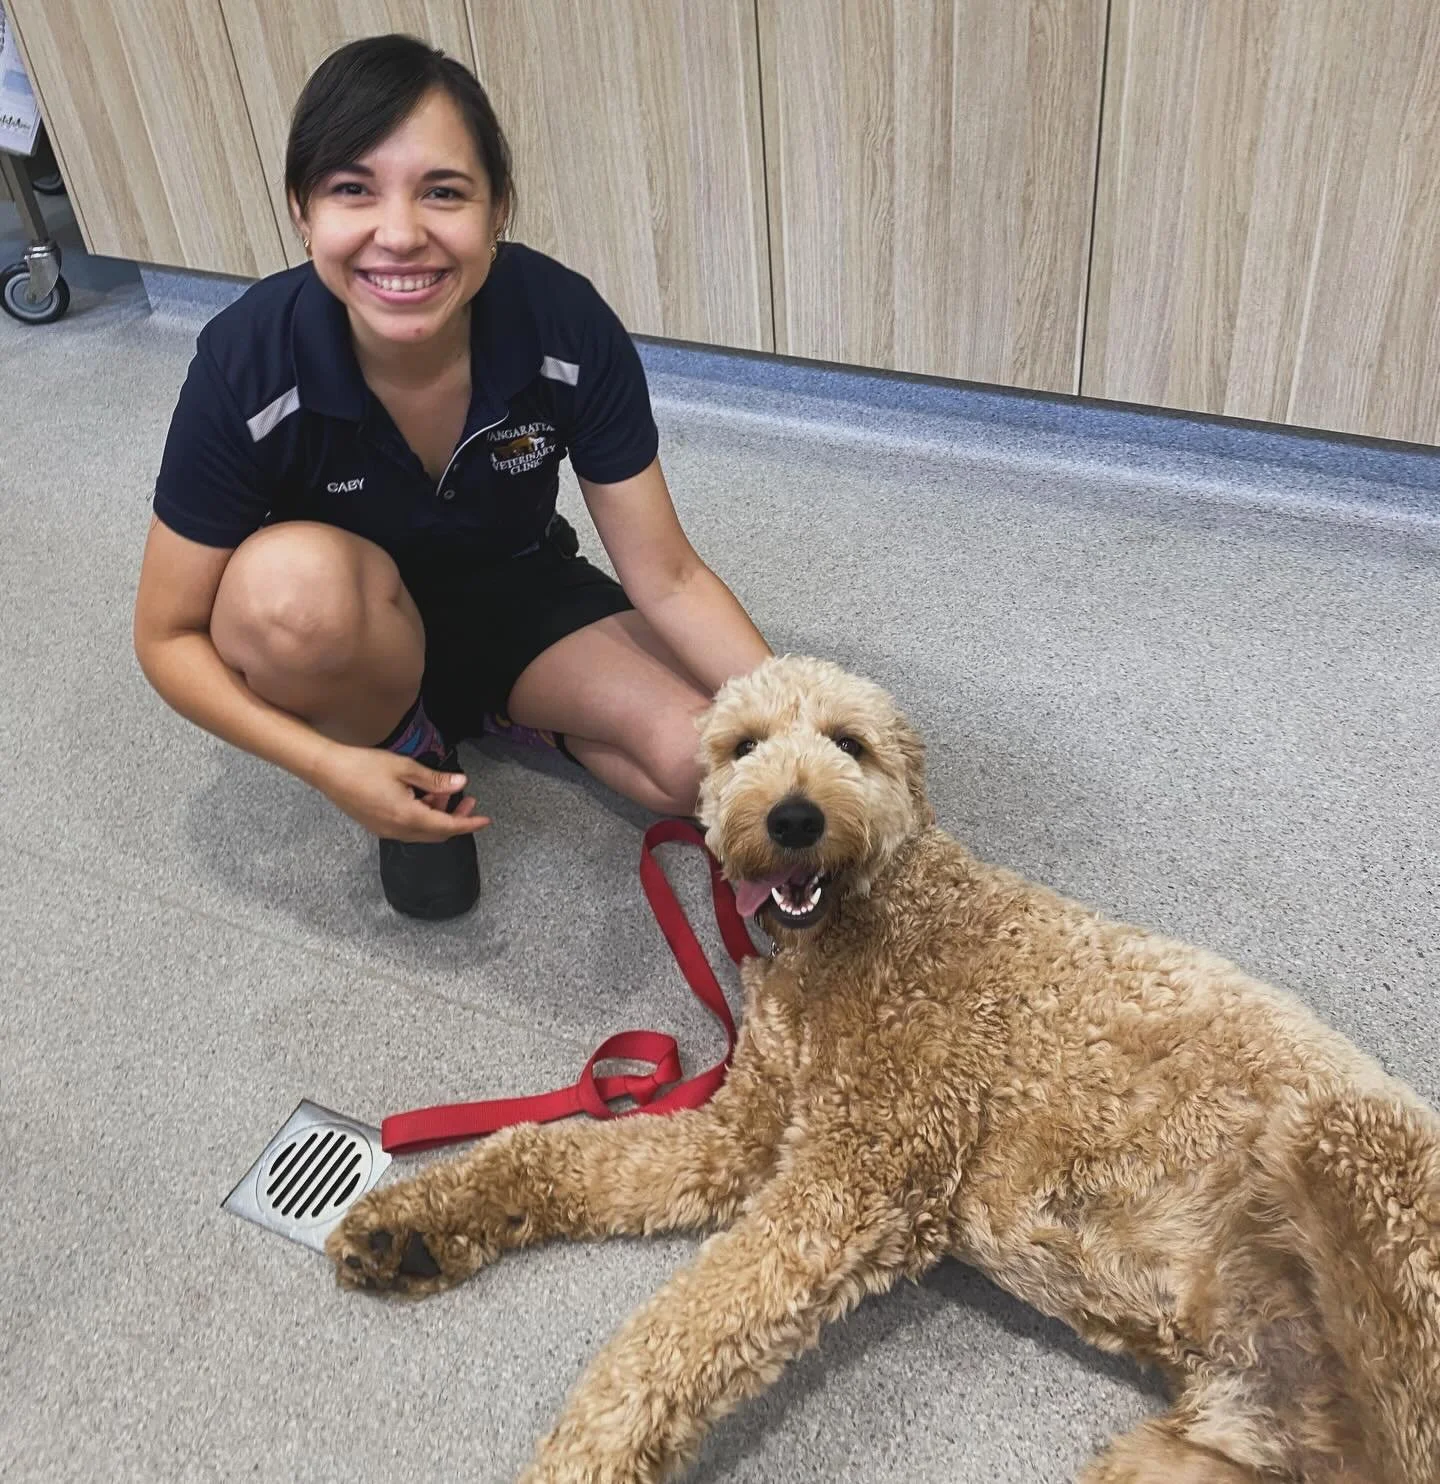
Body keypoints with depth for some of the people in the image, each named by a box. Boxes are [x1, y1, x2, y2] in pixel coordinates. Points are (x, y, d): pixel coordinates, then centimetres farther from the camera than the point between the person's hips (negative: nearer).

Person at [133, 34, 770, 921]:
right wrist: (328, 764, -31)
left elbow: (668, 578, -19)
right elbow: (170, 636, -18)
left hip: (520, 598, 1)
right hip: (349, 640, 0)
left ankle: (495, 709, 7)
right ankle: (409, 749, -4)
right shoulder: (248, 367, -28)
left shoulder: (570, 328, -25)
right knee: (294, 575, -36)